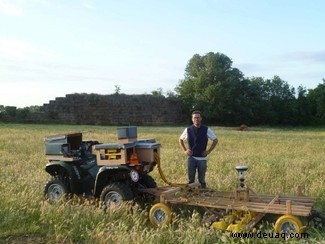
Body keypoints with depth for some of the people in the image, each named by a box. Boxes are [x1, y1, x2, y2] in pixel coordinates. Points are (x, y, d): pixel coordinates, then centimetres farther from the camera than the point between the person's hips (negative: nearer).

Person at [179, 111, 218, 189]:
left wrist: (208, 151, -1)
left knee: (202, 180, 6)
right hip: (191, 158, 1)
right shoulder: (188, 130, 1)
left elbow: (215, 140, 5)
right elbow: (181, 139, 16)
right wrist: (185, 150, 6)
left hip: (202, 158, -1)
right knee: (191, 180, 5)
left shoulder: (206, 130, -2)